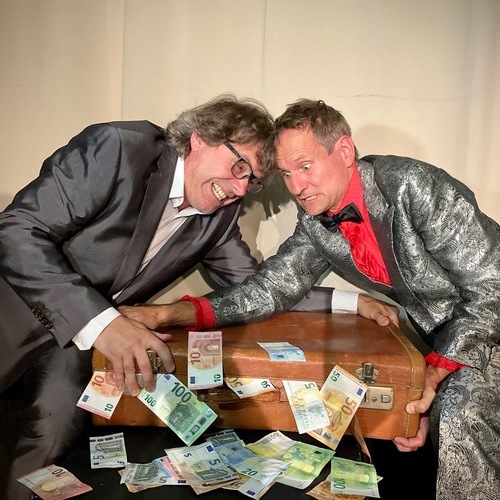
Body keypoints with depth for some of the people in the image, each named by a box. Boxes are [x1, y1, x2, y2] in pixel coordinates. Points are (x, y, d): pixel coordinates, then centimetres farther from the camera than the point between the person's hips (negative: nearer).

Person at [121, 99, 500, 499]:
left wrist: (433, 375, -32)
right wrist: (169, 314, -23)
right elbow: (272, 287, -11)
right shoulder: (315, 222, -7)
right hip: (436, 335, 6)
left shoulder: (415, 187, -26)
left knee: (458, 410, -28)